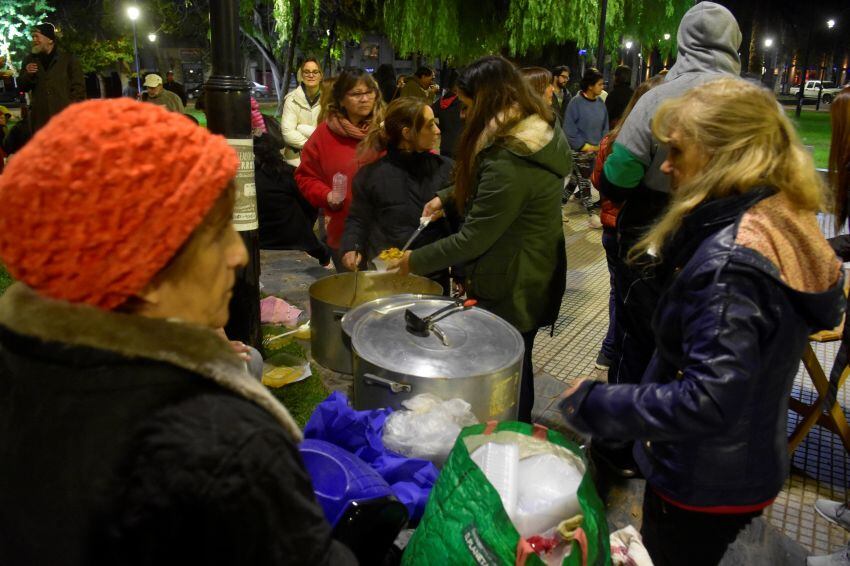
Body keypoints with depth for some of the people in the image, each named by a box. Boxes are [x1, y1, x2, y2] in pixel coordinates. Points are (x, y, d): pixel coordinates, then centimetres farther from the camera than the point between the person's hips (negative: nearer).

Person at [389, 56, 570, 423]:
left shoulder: (509, 160, -29)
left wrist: (416, 261, -13)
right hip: (535, 278, 9)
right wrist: (446, 198, 5)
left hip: (509, 290, -9)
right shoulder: (540, 134, 2)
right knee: (517, 368, 25)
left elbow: (474, 238, -24)